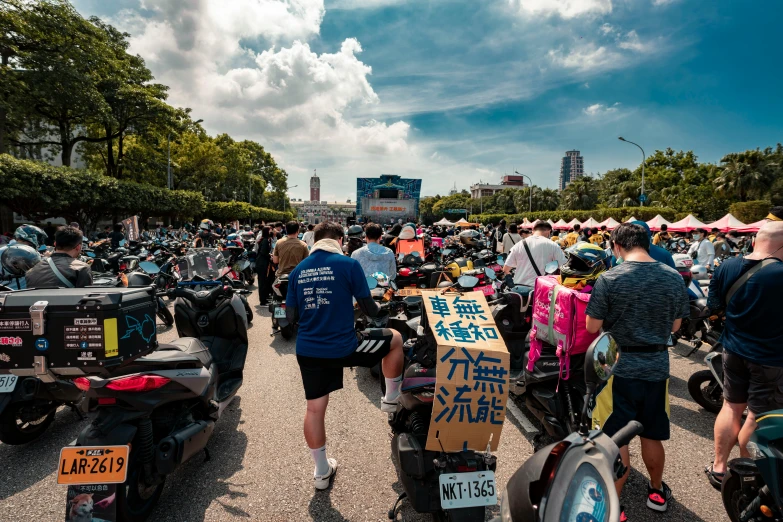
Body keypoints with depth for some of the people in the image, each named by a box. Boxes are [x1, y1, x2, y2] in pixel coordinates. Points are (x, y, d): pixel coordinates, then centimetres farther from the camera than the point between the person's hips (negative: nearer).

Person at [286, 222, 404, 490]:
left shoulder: (298, 270, 5)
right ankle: (392, 398, 31)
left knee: (314, 408, 17)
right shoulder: (348, 264, -10)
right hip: (343, 347, -5)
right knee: (394, 338, 17)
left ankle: (321, 471, 33)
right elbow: (369, 309, -7)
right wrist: (377, 309, 17)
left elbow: (291, 316, 8)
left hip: (307, 351, 5)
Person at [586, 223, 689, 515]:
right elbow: (675, 326, 6)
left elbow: (592, 327, -13)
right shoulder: (674, 278, -3)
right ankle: (657, 491, 43)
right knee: (652, 436, 22)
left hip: (618, 368, -4)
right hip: (657, 367, 4)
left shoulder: (609, 279, -17)